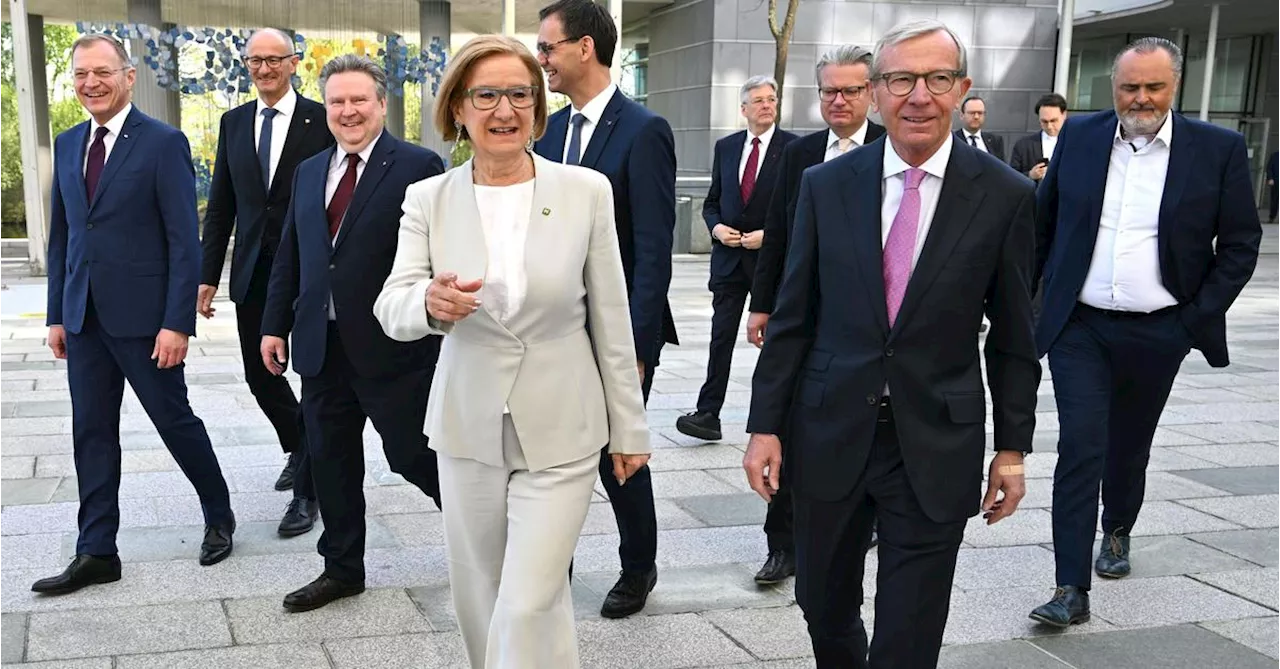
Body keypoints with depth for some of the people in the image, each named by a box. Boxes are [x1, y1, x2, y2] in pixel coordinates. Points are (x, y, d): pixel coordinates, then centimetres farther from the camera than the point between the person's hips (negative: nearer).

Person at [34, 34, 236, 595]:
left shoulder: (164, 143, -8)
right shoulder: (67, 145, 11)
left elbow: (185, 241, -12)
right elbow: (60, 236, 16)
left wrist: (177, 323, -16)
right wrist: (56, 314, 12)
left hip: (143, 316, -6)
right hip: (84, 316, 6)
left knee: (175, 420, 6)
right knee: (91, 433, 9)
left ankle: (219, 517, 27)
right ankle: (96, 553, 17)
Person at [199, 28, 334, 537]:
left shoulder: (321, 120, -4)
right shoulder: (234, 123, 9)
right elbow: (221, 205, 10)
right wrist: (208, 275, 6)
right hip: (253, 274, 5)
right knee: (260, 375, 12)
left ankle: (306, 491, 12)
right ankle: (299, 448, 39)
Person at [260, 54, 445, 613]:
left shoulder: (418, 166, -7)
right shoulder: (309, 172, 13)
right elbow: (289, 256, 16)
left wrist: (435, 326, -16)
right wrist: (275, 325, 11)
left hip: (392, 347, -6)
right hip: (323, 346, 6)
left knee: (413, 455, 3)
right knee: (330, 461, 13)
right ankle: (341, 569, 28)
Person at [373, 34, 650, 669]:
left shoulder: (587, 190, -5)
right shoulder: (428, 199, -2)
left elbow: (611, 320, -1)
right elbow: (391, 308, -10)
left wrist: (628, 426, 3)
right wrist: (430, 303, -33)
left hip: (559, 432, -2)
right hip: (468, 428, 3)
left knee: (528, 607, -6)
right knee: (479, 600, 16)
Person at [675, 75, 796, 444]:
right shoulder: (726, 147, 10)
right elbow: (711, 202, 15)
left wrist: (769, 234, -14)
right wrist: (717, 228, -4)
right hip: (728, 256, 3)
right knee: (721, 336, -1)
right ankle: (708, 414, -1)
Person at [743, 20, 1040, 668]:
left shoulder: (1006, 196, -4)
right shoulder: (825, 184, -1)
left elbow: (1013, 337, 2)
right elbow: (792, 317, 2)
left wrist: (1013, 446, 4)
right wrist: (765, 424, 0)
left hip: (937, 445, -2)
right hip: (830, 436, 2)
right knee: (823, 604, 18)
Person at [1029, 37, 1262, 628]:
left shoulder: (1219, 150, -3)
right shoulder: (1079, 136, 1)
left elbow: (1241, 243, 2)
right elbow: (1043, 224, 9)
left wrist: (1200, 316, -5)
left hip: (1158, 334, 1)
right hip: (1080, 328, 0)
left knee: (1128, 447, 17)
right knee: (1080, 449, -8)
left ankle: (1117, 531, 46)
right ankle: (1071, 590, -5)